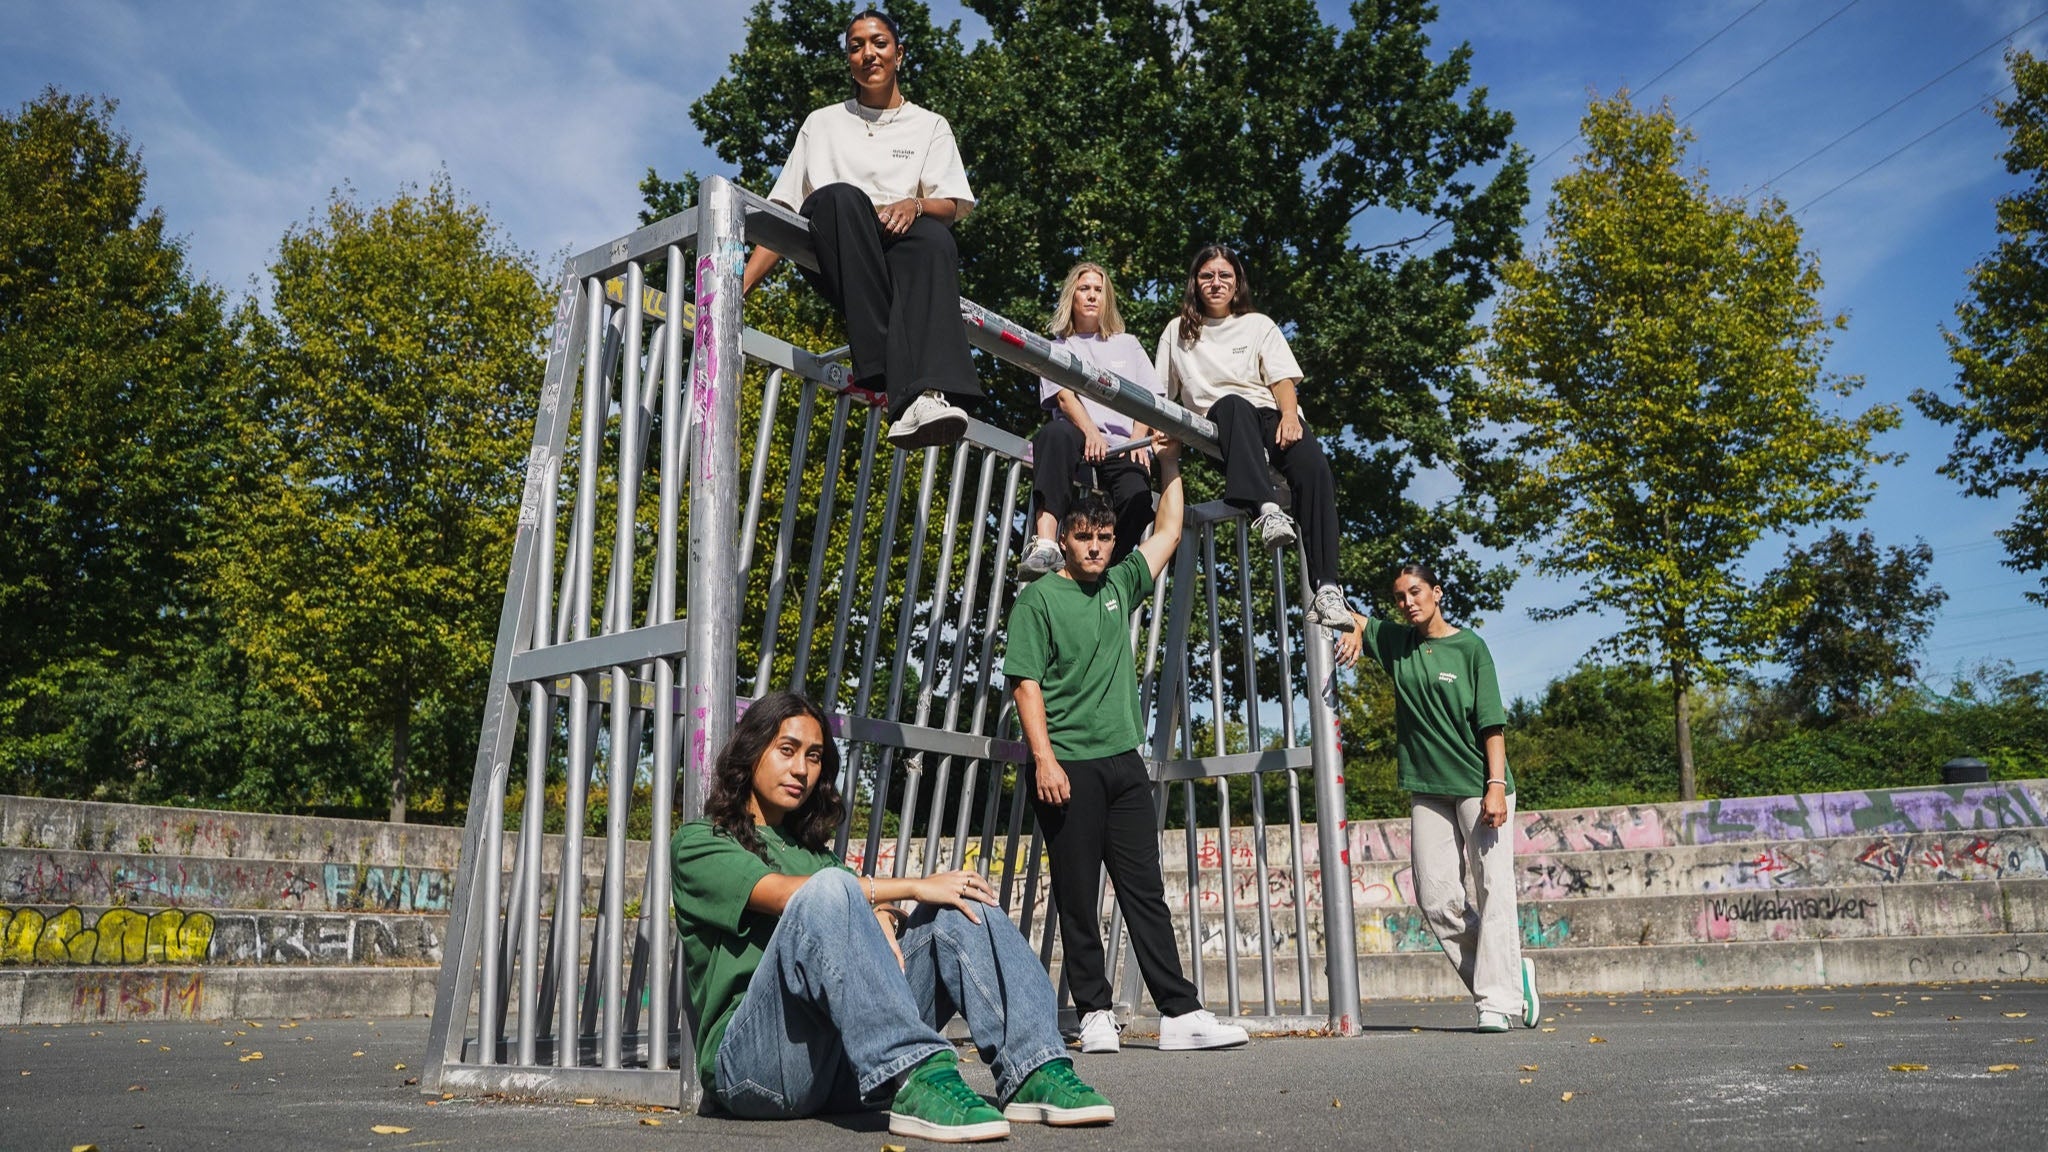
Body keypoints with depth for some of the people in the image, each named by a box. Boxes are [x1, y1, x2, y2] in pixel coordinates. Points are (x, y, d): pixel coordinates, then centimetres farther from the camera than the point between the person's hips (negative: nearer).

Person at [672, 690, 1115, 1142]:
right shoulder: (697, 843, 8)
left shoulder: (812, 850, 29)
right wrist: (916, 886, -11)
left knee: (959, 907, -8)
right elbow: (785, 894, -11)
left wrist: (882, 916, -13)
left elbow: (877, 905, 12)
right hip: (750, 1062, -5)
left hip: (845, 1070, 6)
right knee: (828, 889, -30)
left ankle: (1034, 1075, -24)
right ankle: (919, 1079, -44)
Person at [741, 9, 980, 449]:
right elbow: (784, 214, 18)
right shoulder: (823, 123, 26)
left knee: (934, 237, -38)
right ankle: (887, 375, -48)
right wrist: (740, 285, 4)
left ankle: (925, 396, -61)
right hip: (836, 256, 0)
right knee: (840, 197, -36)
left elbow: (951, 207, 9)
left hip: (903, 251, 0)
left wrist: (915, 205, -16)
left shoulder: (930, 126, 24)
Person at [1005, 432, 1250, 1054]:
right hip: (1068, 765, -5)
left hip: (1124, 760, 5)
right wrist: (1044, 758, -15)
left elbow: (1168, 532, 25)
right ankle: (1095, 1015, 9)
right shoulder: (1039, 597, -1)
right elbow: (1026, 682, -7)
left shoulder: (1121, 585, 14)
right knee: (1078, 897, 1)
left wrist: (1169, 462, 24)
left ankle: (1180, 1013, 2)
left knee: (1145, 891, 3)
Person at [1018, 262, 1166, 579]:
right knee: (1058, 431, -39)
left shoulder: (1128, 344, 29)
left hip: (1124, 445, 2)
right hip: (1081, 439, -1)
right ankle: (1045, 542, -53)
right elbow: (1064, 397, 3)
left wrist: (1138, 439, -5)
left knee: (1136, 498, -33)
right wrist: (1091, 433, -18)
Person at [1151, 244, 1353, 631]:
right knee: (1233, 404, -40)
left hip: (1270, 417, 1)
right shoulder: (1177, 331, 22)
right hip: (1219, 426, -1)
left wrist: (1289, 415, -13)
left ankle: (1326, 589, -42)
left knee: (1313, 468, -32)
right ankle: (1267, 509, -59)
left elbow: (1283, 380, 8)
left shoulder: (1259, 325, 22)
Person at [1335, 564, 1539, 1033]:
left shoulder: (1469, 647, -2)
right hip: (1427, 790, 5)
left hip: (1477, 787, -4)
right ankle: (1512, 974, 14)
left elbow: (1491, 723, -6)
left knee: (1493, 888, -7)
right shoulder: (1395, 642, 9)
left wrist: (1496, 786, -14)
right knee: (1436, 898, 1)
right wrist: (1353, 635, 0)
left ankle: (1498, 1001, -4)